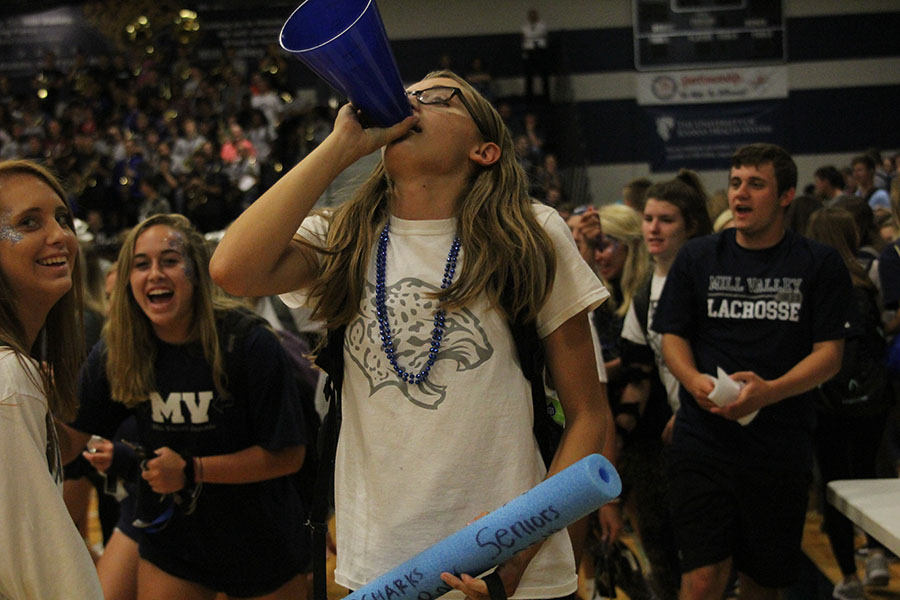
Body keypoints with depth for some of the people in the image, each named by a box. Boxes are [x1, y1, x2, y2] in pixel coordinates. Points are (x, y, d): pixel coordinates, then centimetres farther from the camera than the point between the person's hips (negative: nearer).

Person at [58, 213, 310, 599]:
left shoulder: (248, 344, -20)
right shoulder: (115, 353, -7)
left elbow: (288, 454, -18)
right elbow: (67, 443, -9)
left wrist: (192, 470, -23)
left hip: (263, 546, -3)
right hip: (169, 545, 3)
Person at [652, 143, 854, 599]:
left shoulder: (819, 265, 3)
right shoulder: (697, 258, 8)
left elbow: (829, 354, -2)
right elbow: (673, 336, 7)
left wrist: (769, 390, -20)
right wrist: (694, 381, -15)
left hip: (781, 446, 0)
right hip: (703, 439, 0)